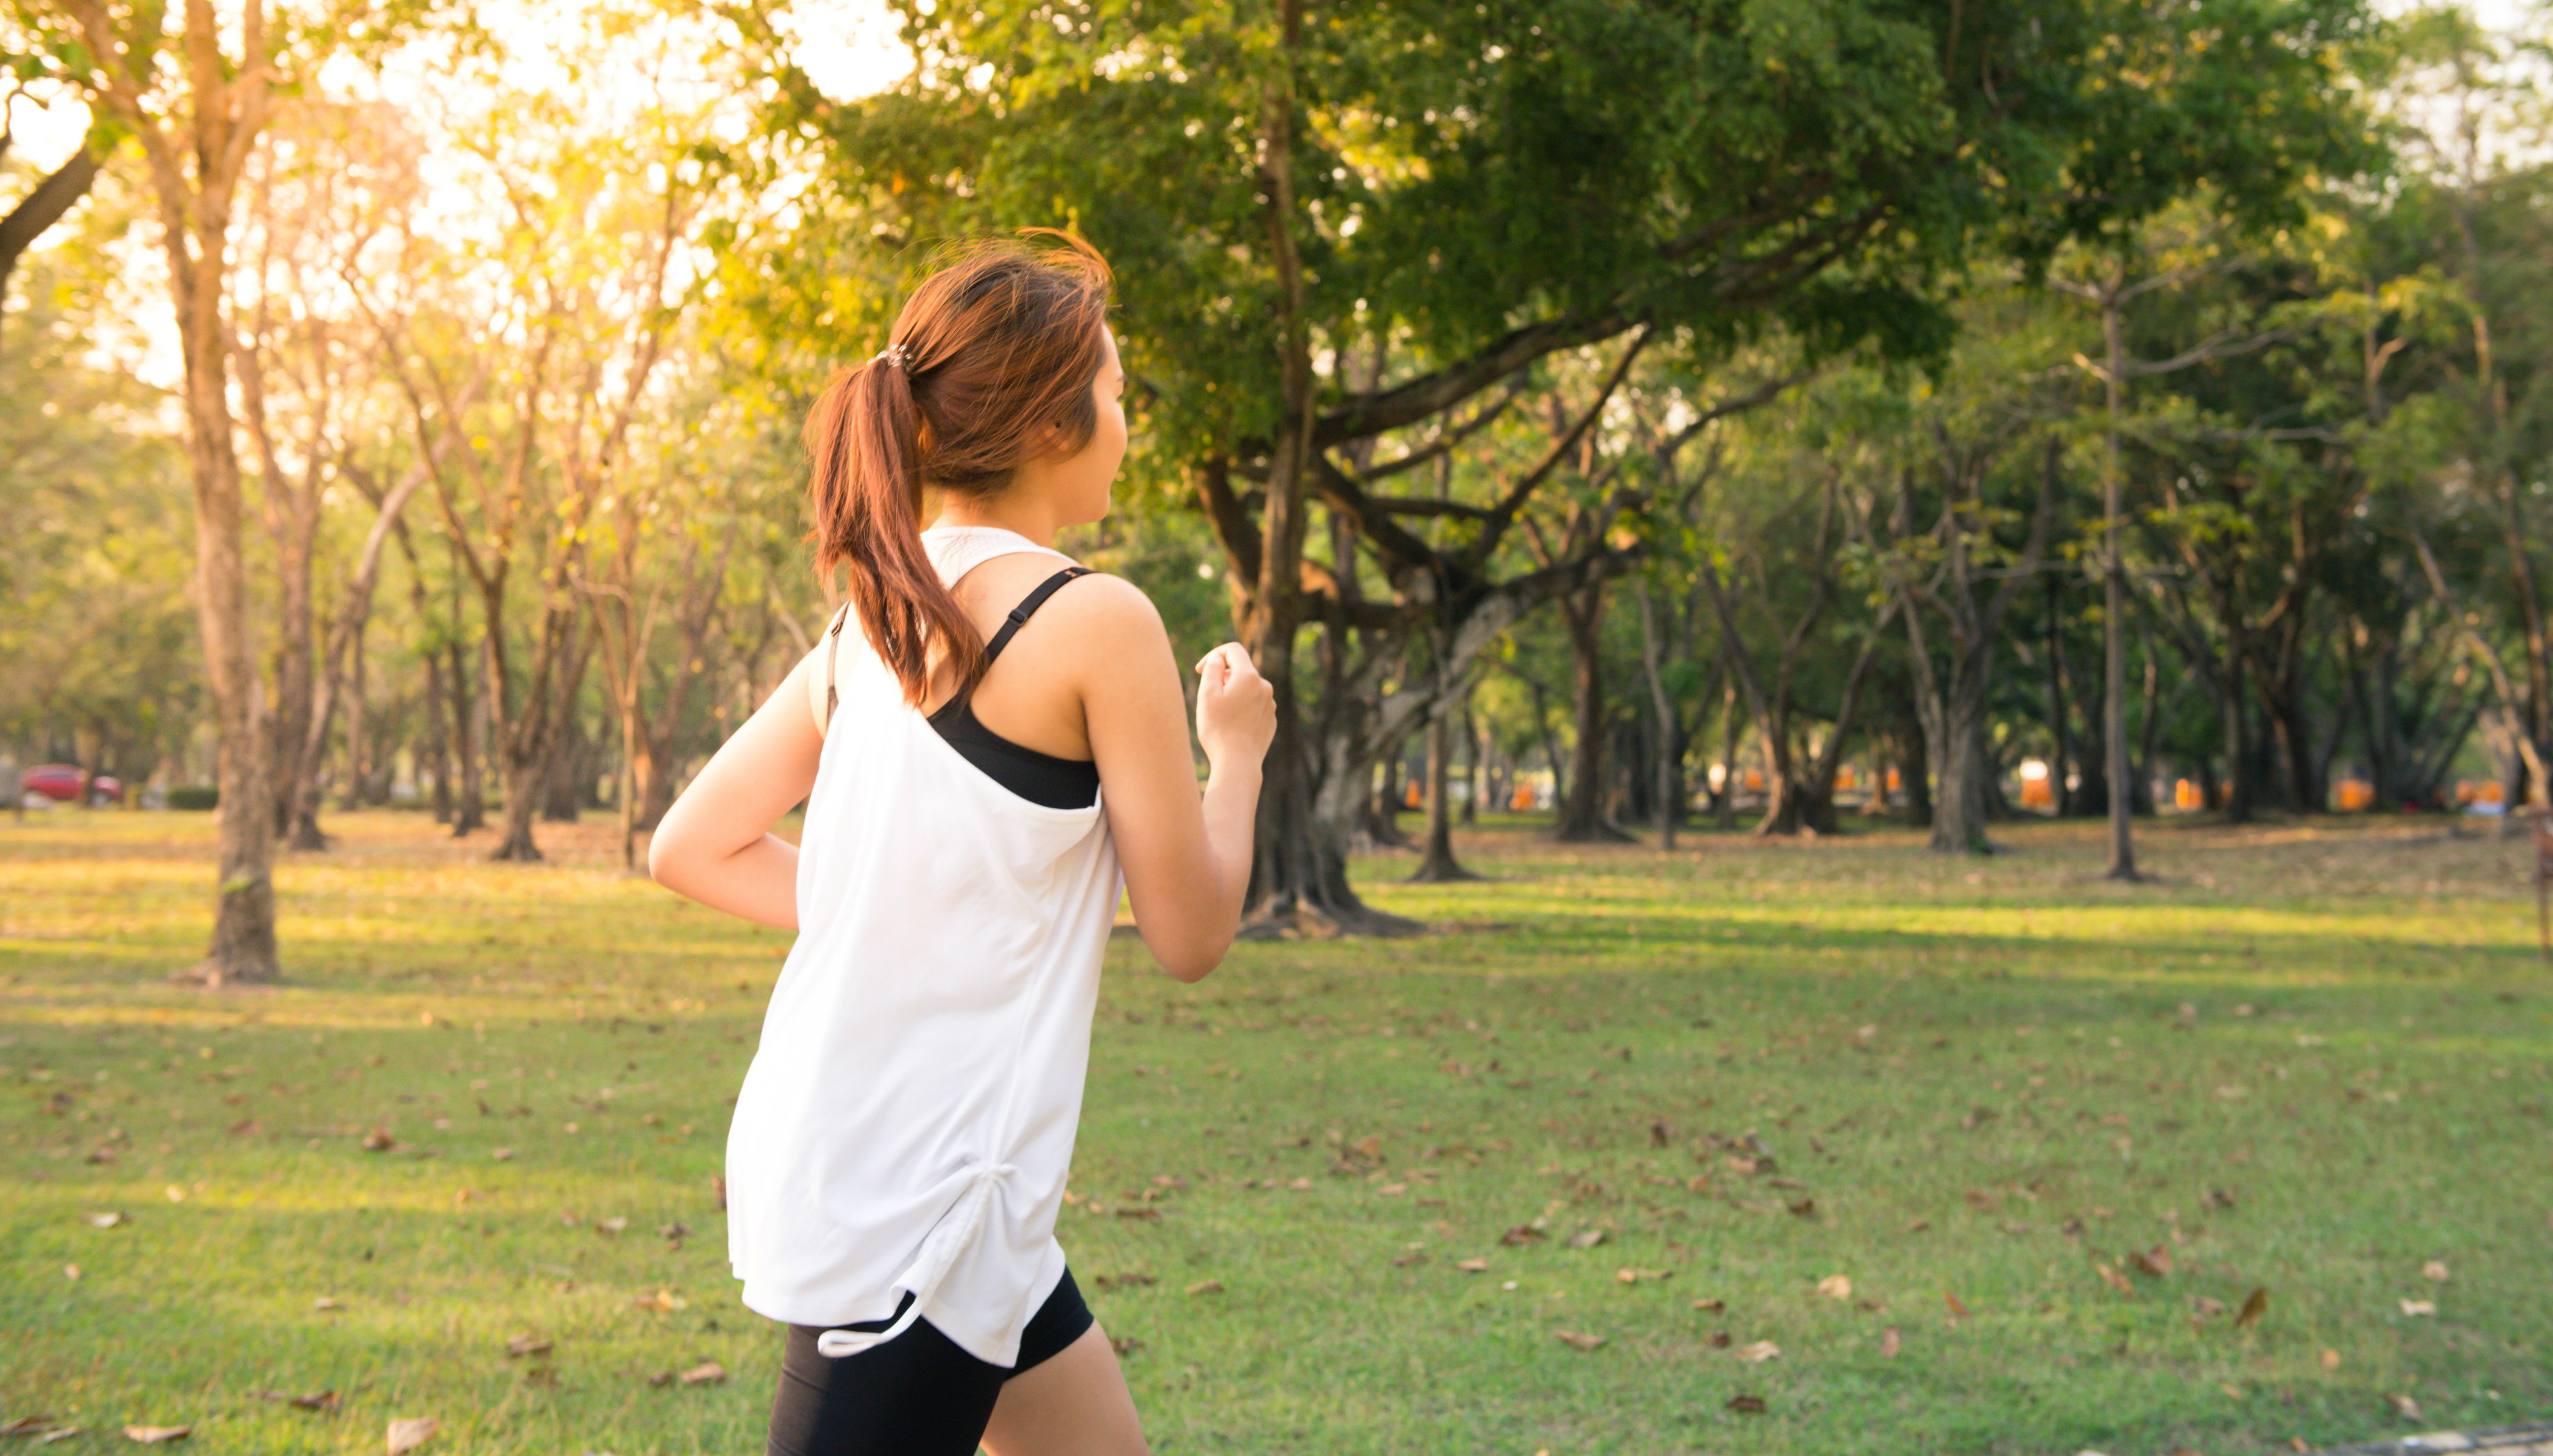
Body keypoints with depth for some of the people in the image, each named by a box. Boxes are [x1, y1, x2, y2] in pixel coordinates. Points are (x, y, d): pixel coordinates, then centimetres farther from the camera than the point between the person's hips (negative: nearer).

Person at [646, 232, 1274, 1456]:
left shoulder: (869, 624, 8)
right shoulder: (1096, 620, -14)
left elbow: (690, 850, 13)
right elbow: (1190, 934, -8)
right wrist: (1238, 751, 9)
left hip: (829, 1158, 9)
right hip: (911, 1206, -9)